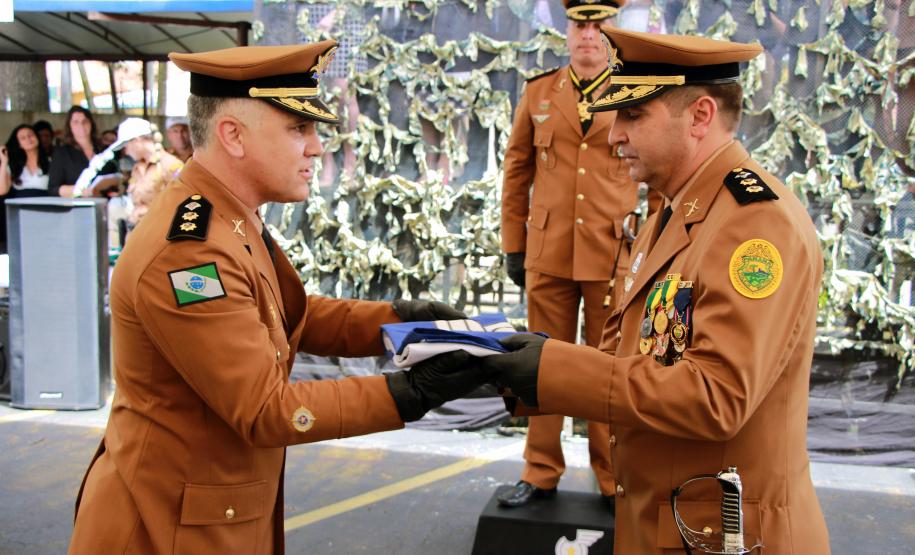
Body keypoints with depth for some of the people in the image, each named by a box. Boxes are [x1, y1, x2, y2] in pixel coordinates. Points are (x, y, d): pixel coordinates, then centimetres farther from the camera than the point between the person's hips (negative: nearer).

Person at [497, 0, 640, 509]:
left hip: (615, 256, -2)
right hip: (548, 253, 2)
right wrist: (513, 246, 8)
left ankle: (615, 481, 22)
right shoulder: (538, 94, 7)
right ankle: (541, 475, 24)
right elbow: (517, 171, 10)